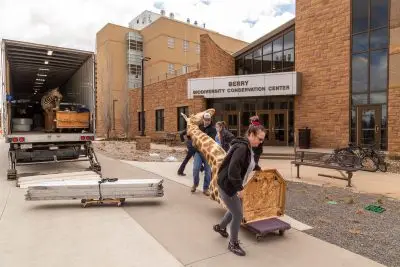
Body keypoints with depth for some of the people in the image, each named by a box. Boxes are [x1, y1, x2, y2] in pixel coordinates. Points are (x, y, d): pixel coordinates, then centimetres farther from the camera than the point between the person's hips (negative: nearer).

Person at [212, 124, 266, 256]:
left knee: (235, 210, 24)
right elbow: (233, 170, -30)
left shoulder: (248, 148, 6)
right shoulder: (242, 147, -25)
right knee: (238, 214, -2)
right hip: (226, 185, -10)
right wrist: (239, 188, -24)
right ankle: (233, 243, 18)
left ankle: (220, 226, 49)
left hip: (233, 185, 10)